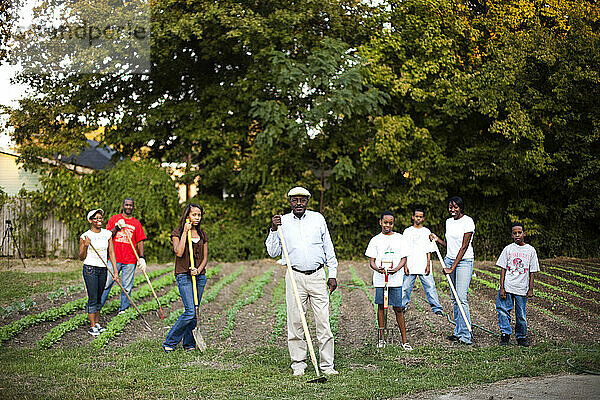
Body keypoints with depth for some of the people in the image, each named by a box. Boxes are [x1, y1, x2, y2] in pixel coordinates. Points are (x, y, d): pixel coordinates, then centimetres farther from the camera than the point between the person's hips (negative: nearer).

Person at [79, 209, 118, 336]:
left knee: (99, 298, 11)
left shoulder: (107, 234, 7)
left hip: (103, 269, 5)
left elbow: (111, 253, 8)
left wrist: (115, 271, 2)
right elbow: (81, 257, -3)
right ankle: (92, 327, 0)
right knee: (93, 298, -5)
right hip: (90, 269, -5)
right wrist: (85, 245, -20)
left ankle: (97, 324, 20)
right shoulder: (85, 236, -6)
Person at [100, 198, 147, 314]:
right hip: (115, 259, -1)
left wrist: (141, 257, -4)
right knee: (106, 283, -5)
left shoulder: (136, 223, 10)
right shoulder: (114, 219, 9)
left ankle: (123, 310, 9)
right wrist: (117, 228, -10)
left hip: (130, 261, 1)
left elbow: (140, 242, 8)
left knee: (127, 287, 1)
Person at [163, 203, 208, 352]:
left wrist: (199, 270, -8)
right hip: (184, 276, -5)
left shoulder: (202, 235, 13)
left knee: (195, 312, 5)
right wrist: (185, 232, -14)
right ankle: (169, 342, -1)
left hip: (200, 276, 5)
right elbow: (179, 252, -16)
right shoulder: (178, 233, -1)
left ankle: (189, 343, 15)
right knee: (190, 312, -14)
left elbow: (205, 257, 11)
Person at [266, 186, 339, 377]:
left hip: (317, 276, 0)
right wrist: (274, 230, -8)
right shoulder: (283, 222, 7)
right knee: (295, 321, 0)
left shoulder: (318, 218, 8)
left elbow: (328, 248, 12)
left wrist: (333, 274, 7)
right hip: (295, 277, 0)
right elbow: (273, 252, 5)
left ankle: (327, 365, 4)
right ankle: (298, 364, 11)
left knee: (323, 322, -3)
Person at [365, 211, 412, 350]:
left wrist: (396, 269, -15)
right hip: (380, 279, 1)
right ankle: (381, 337, 15)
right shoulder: (375, 240, 7)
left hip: (395, 278, -1)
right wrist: (377, 268, -18)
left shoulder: (399, 238, 7)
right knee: (381, 306, 5)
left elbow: (403, 259, 5)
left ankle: (404, 340, 2)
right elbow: (371, 261, 4)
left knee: (398, 308, -2)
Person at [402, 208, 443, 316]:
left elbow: (428, 251, 7)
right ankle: (402, 306, 16)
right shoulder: (407, 232, 8)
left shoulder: (426, 232, 9)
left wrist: (428, 265, -3)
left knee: (430, 286, -4)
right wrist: (405, 265, -3)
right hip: (410, 266, 0)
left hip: (423, 266, 0)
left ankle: (437, 308, 0)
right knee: (406, 287, 2)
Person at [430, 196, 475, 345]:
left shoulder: (467, 221, -10)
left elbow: (464, 246, -15)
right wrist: (437, 239, 5)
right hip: (449, 259, 7)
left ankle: (465, 335, -12)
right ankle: (458, 331, 14)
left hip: (464, 261, -7)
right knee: (454, 298, 8)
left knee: (461, 298, -13)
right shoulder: (449, 222, 13)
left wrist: (452, 267, -18)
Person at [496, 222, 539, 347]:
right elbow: (503, 269, 2)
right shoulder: (508, 249, 3)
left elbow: (532, 272, 6)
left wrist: (531, 289, 0)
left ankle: (521, 337, 19)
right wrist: (502, 288, -5)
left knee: (521, 315, 4)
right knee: (503, 310, -10)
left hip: (522, 289, 0)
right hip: (507, 287, 0)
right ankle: (505, 334, 1)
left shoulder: (530, 250, 4)